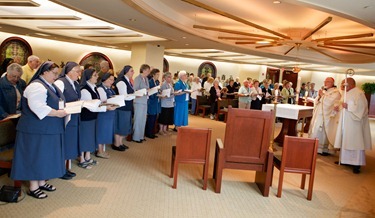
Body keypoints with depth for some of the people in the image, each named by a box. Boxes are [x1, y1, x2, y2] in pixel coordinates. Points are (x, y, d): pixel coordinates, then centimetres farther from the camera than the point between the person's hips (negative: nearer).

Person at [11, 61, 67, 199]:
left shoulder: (50, 86, 15)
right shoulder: (36, 86, -16)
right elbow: (37, 107, -27)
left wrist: (62, 109, 4)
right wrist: (57, 113, -23)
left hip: (49, 129, 9)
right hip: (37, 129, -9)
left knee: (45, 155, 14)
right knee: (35, 156, 0)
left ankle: (41, 182, 27)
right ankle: (33, 187, 11)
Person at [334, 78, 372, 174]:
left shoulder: (358, 93, -12)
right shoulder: (346, 93, 14)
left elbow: (361, 107, -21)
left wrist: (348, 107, -24)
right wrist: (339, 108, 4)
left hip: (354, 122, -9)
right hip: (345, 122, 9)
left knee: (354, 141, -6)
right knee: (345, 140, 12)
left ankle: (357, 164, -1)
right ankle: (345, 159, 21)